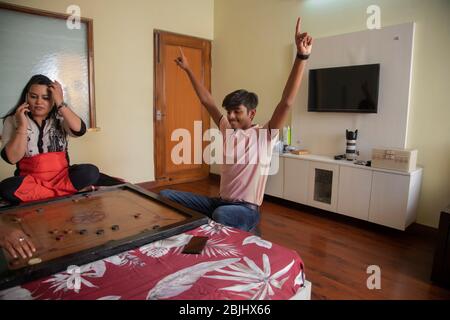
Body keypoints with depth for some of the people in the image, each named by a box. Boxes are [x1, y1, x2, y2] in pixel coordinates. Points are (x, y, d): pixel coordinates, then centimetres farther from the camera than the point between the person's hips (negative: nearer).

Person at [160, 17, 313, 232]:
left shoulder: (264, 135, -8)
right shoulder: (227, 130, 9)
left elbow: (286, 102, -22)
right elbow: (207, 101, 17)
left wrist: (301, 57, -31)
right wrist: (188, 70, 22)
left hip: (246, 209, -6)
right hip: (220, 202, 7)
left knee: (220, 215, -42)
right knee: (165, 196, -3)